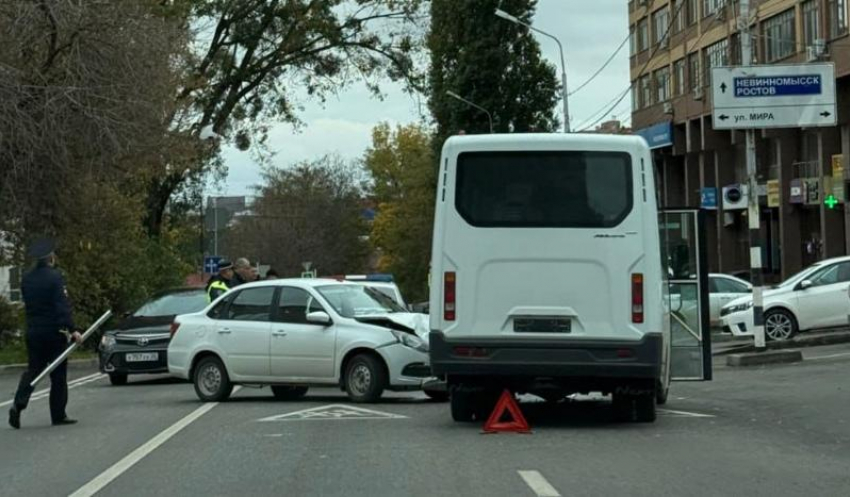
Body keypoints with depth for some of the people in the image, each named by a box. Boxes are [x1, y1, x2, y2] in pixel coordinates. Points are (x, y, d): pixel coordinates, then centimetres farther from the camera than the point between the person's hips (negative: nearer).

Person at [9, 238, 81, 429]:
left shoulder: (27, 279, 7)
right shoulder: (54, 277, -13)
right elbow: (62, 306, -19)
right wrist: (71, 330, -21)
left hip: (33, 332, 5)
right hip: (54, 332, -5)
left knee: (33, 369, 11)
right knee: (58, 374, 4)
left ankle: (18, 404, -9)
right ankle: (58, 415, 8)